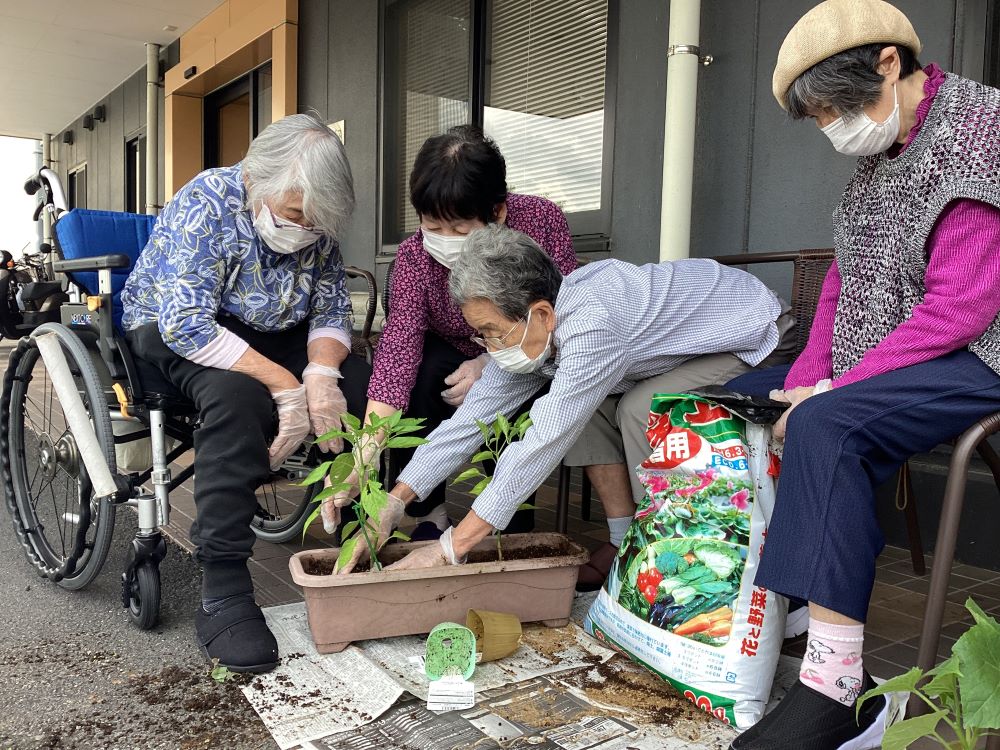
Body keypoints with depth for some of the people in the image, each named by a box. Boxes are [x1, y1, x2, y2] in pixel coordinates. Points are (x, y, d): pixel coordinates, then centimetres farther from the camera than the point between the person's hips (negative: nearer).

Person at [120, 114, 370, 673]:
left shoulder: (318, 226, -8)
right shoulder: (206, 204, -24)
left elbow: (333, 309, -4)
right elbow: (187, 325, -32)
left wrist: (321, 373, -26)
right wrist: (286, 385, -37)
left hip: (272, 334, 5)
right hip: (174, 333, -5)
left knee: (366, 387, -18)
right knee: (238, 396, -38)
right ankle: (223, 597, -31)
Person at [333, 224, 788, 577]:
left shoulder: (589, 327, -39)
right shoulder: (527, 331, -11)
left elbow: (542, 445, -40)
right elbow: (472, 420, -10)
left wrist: (452, 547, -35)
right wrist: (392, 504, -15)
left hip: (757, 337, -8)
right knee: (587, 408, -10)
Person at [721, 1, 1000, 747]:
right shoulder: (882, 149, 10)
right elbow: (845, 277, 11)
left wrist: (826, 392, -22)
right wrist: (807, 377, -3)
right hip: (880, 359, 10)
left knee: (825, 426, -33)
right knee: (738, 395, 7)